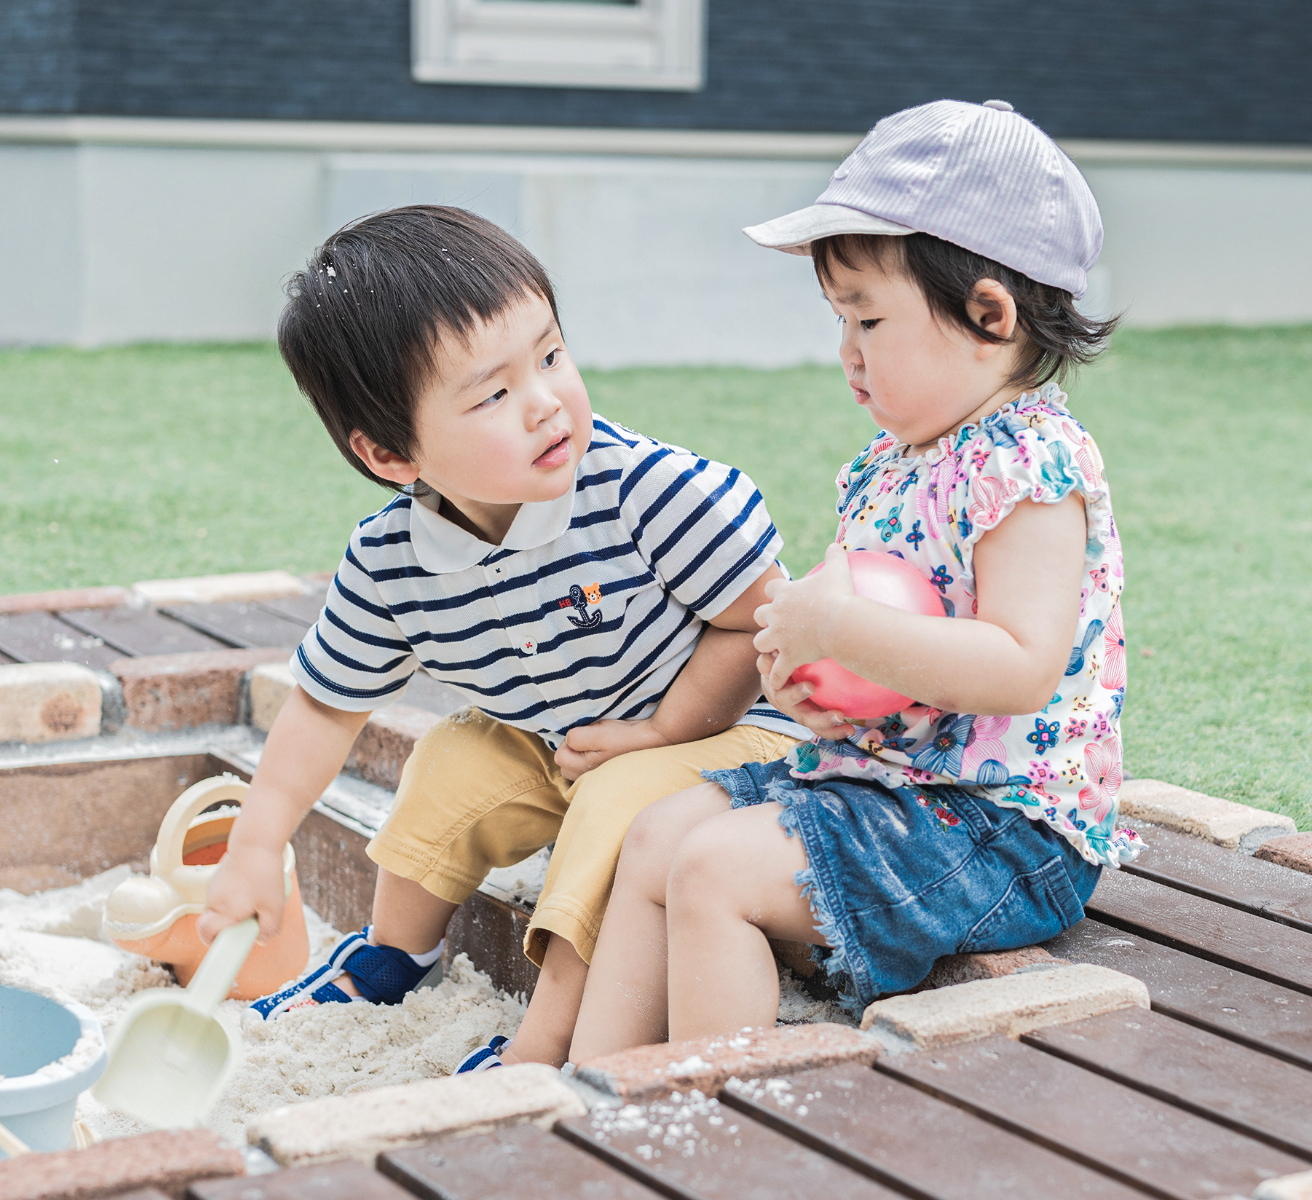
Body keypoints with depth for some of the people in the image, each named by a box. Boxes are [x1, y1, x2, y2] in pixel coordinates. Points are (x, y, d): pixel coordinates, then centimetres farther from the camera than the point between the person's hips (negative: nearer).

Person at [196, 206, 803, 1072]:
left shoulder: (647, 491, -32)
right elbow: (329, 705, -2)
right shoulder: (387, 564, -17)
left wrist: (657, 733, -22)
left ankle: (546, 1043, -21)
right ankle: (389, 957, 26)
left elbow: (759, 619, -23)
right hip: (547, 742, 6)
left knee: (624, 804, -29)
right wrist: (258, 847, -6)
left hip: (724, 726, -6)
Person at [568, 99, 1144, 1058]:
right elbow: (857, 600, 22)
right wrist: (799, 651, -3)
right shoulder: (891, 462, 11)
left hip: (1003, 825, -10)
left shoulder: (1033, 465, -19)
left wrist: (840, 627, -28)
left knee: (712, 870, -20)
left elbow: (1023, 667, -28)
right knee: (658, 834, 6)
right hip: (873, 769, 10)